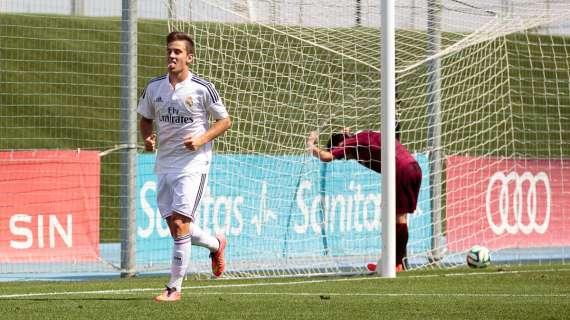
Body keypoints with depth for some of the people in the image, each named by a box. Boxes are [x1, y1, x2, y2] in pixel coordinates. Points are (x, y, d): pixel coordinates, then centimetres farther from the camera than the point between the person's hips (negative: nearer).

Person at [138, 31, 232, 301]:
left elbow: (224, 121, 1)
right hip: (164, 164, 5)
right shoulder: (154, 87, 5)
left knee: (179, 223, -14)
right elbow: (146, 118, 19)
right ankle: (215, 244, 37)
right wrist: (147, 138, -2)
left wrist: (201, 139, -14)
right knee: (173, 225, 7)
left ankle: (174, 287, -8)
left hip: (193, 163, -5)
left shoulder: (202, 88, -7)